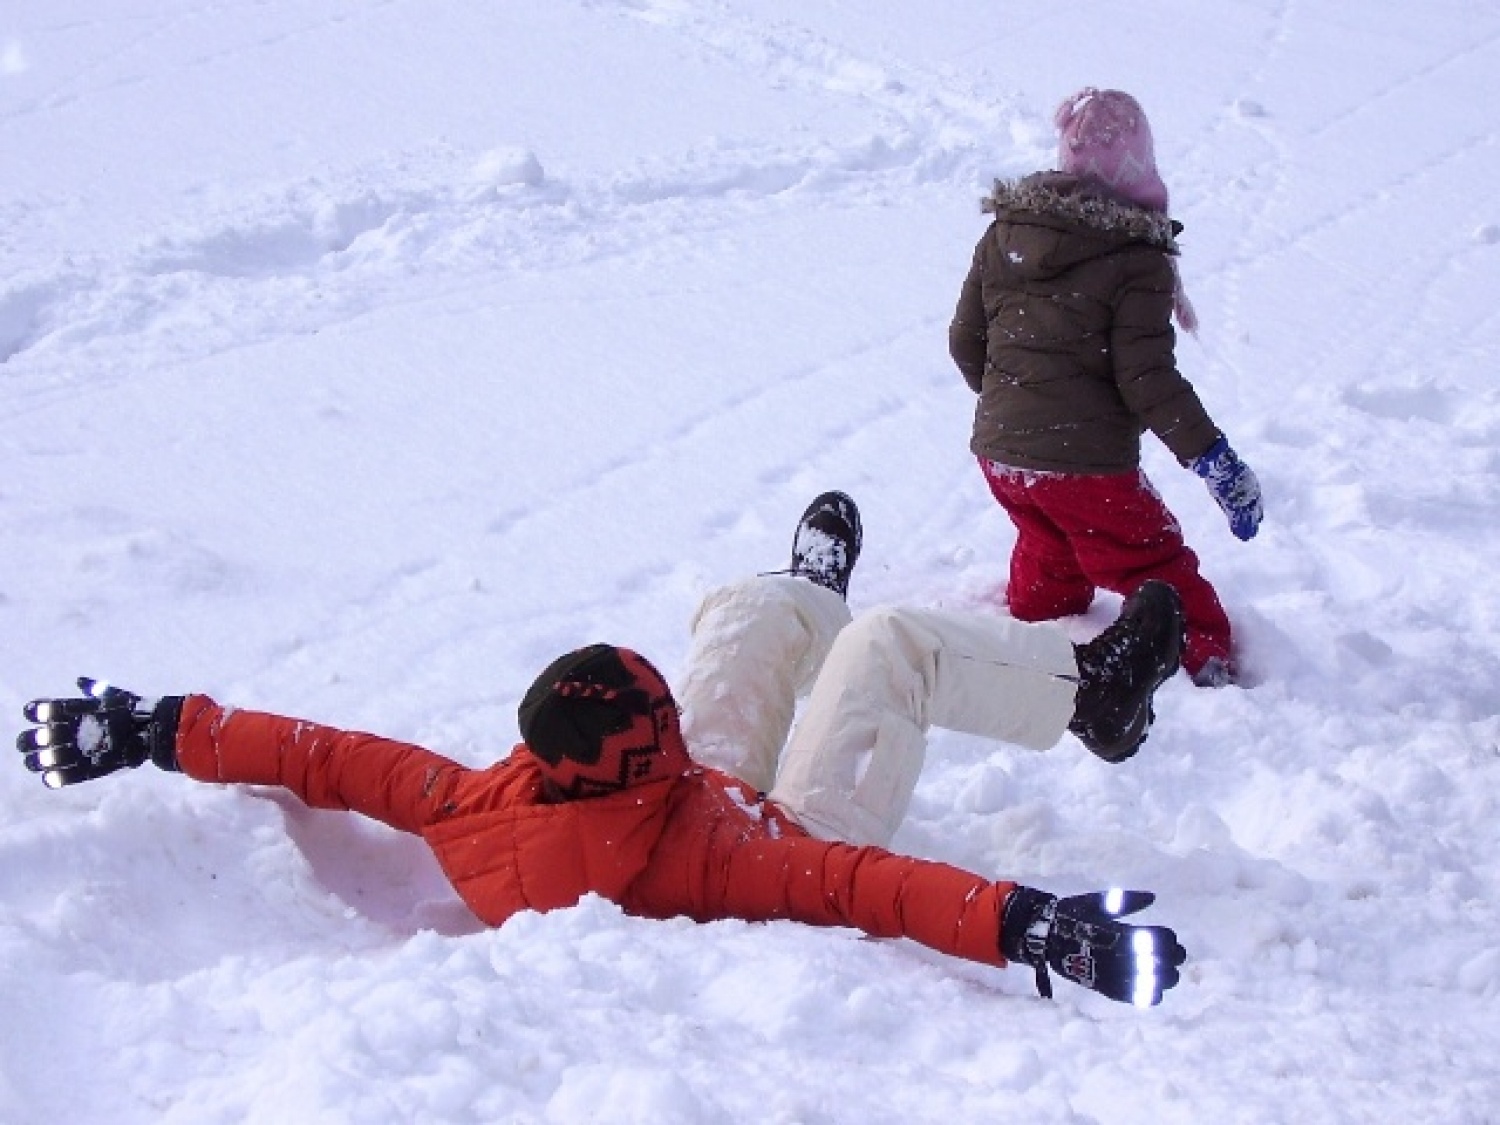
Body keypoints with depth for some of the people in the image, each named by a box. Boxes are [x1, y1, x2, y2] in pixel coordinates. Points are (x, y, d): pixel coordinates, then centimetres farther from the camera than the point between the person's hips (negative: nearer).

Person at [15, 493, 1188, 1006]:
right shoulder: (687, 860, -46)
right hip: (791, 834, -5)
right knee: (892, 643, -7)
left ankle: (808, 594, 58)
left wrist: (158, 729, -16)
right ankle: (1090, 693, 17)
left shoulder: (476, 814, -33)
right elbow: (864, 886, -51)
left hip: (718, 812, 5)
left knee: (749, 607, 18)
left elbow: (325, 755, -26)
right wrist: (1031, 926, -61)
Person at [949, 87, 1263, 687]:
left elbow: (965, 343, 11)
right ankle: (1208, 663, 5)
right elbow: (1147, 378, -17)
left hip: (998, 451, 6)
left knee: (1048, 552, 31)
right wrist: (1213, 456, -11)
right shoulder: (1137, 261, -14)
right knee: (1158, 570, 8)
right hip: (1086, 462, -6)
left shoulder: (1001, 236, 4)